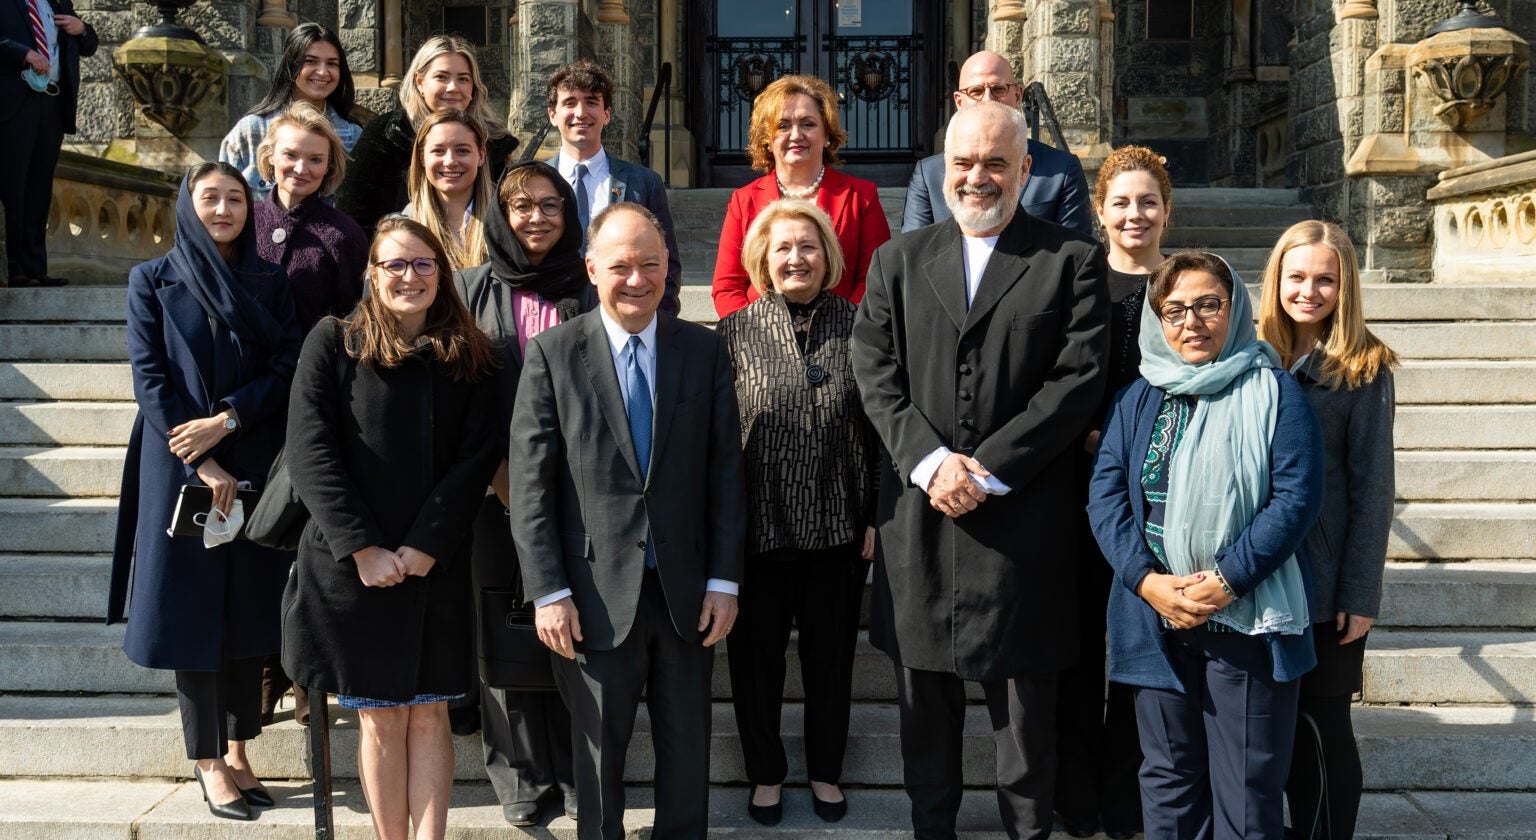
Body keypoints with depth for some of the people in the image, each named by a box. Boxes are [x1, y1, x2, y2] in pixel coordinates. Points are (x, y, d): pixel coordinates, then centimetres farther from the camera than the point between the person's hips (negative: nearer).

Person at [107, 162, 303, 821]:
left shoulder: (270, 283, 9)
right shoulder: (153, 281, 4)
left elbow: (288, 368, 0)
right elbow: (150, 379, -4)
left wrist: (227, 419, -14)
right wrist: (202, 466, -12)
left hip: (255, 464, 2)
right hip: (181, 467, -2)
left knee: (249, 604, 5)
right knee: (192, 607, 1)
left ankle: (237, 751, 16)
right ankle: (207, 761, 9)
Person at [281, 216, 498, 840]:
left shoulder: (467, 356, 6)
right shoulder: (333, 343, 0)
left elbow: (475, 456, -1)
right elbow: (311, 453, -7)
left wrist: (426, 546, -11)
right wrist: (363, 548, -14)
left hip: (436, 566, 2)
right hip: (352, 565, -1)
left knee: (428, 715, 4)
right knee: (380, 718, 5)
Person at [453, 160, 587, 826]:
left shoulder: (591, 293, 6)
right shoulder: (472, 289, 5)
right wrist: (499, 474, -6)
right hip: (496, 489, 0)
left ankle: (577, 771, 15)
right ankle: (520, 775, 17)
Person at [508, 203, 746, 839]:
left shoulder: (705, 350, 3)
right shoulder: (552, 353, -3)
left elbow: (726, 470, 3)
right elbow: (529, 483, -5)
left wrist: (724, 578, -2)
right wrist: (548, 591, -10)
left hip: (687, 590, 2)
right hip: (596, 595, -2)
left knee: (687, 749, 13)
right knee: (599, 749, 12)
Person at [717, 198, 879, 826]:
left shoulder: (857, 327, -1)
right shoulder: (734, 333, -2)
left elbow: (880, 428, 2)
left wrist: (876, 516, -1)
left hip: (839, 527, 0)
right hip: (758, 526, 0)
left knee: (831, 652, 14)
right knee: (756, 653, 12)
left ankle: (826, 769, 34)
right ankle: (766, 771, 33)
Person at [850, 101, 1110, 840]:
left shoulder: (1072, 261, 2)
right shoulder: (897, 261, 11)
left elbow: (1077, 381, -7)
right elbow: (876, 374, 2)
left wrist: (987, 470, -14)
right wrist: (931, 462, -13)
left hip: (1022, 522, -2)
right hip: (919, 516, 3)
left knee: (1025, 705, 7)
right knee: (925, 702, 14)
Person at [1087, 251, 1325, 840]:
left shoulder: (1273, 393, -1)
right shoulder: (1139, 400, 9)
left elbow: (1296, 497, -9)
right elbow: (1105, 495, 1)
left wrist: (1226, 581, -17)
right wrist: (1148, 581, -13)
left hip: (1249, 616, -3)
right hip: (1157, 616, 3)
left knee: (1247, 789, 3)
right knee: (1167, 776, 13)